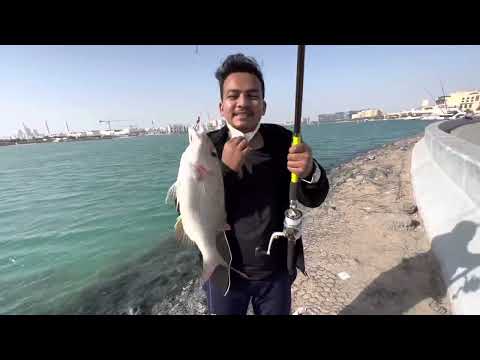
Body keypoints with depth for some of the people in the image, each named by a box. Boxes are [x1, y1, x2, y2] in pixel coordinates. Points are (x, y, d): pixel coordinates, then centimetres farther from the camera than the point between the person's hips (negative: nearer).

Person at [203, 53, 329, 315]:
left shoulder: (282, 140, -9)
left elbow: (313, 200, -9)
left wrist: (311, 171, -32)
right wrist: (224, 169, -27)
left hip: (277, 270, 2)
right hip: (225, 272, -1)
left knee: (278, 311, 24)